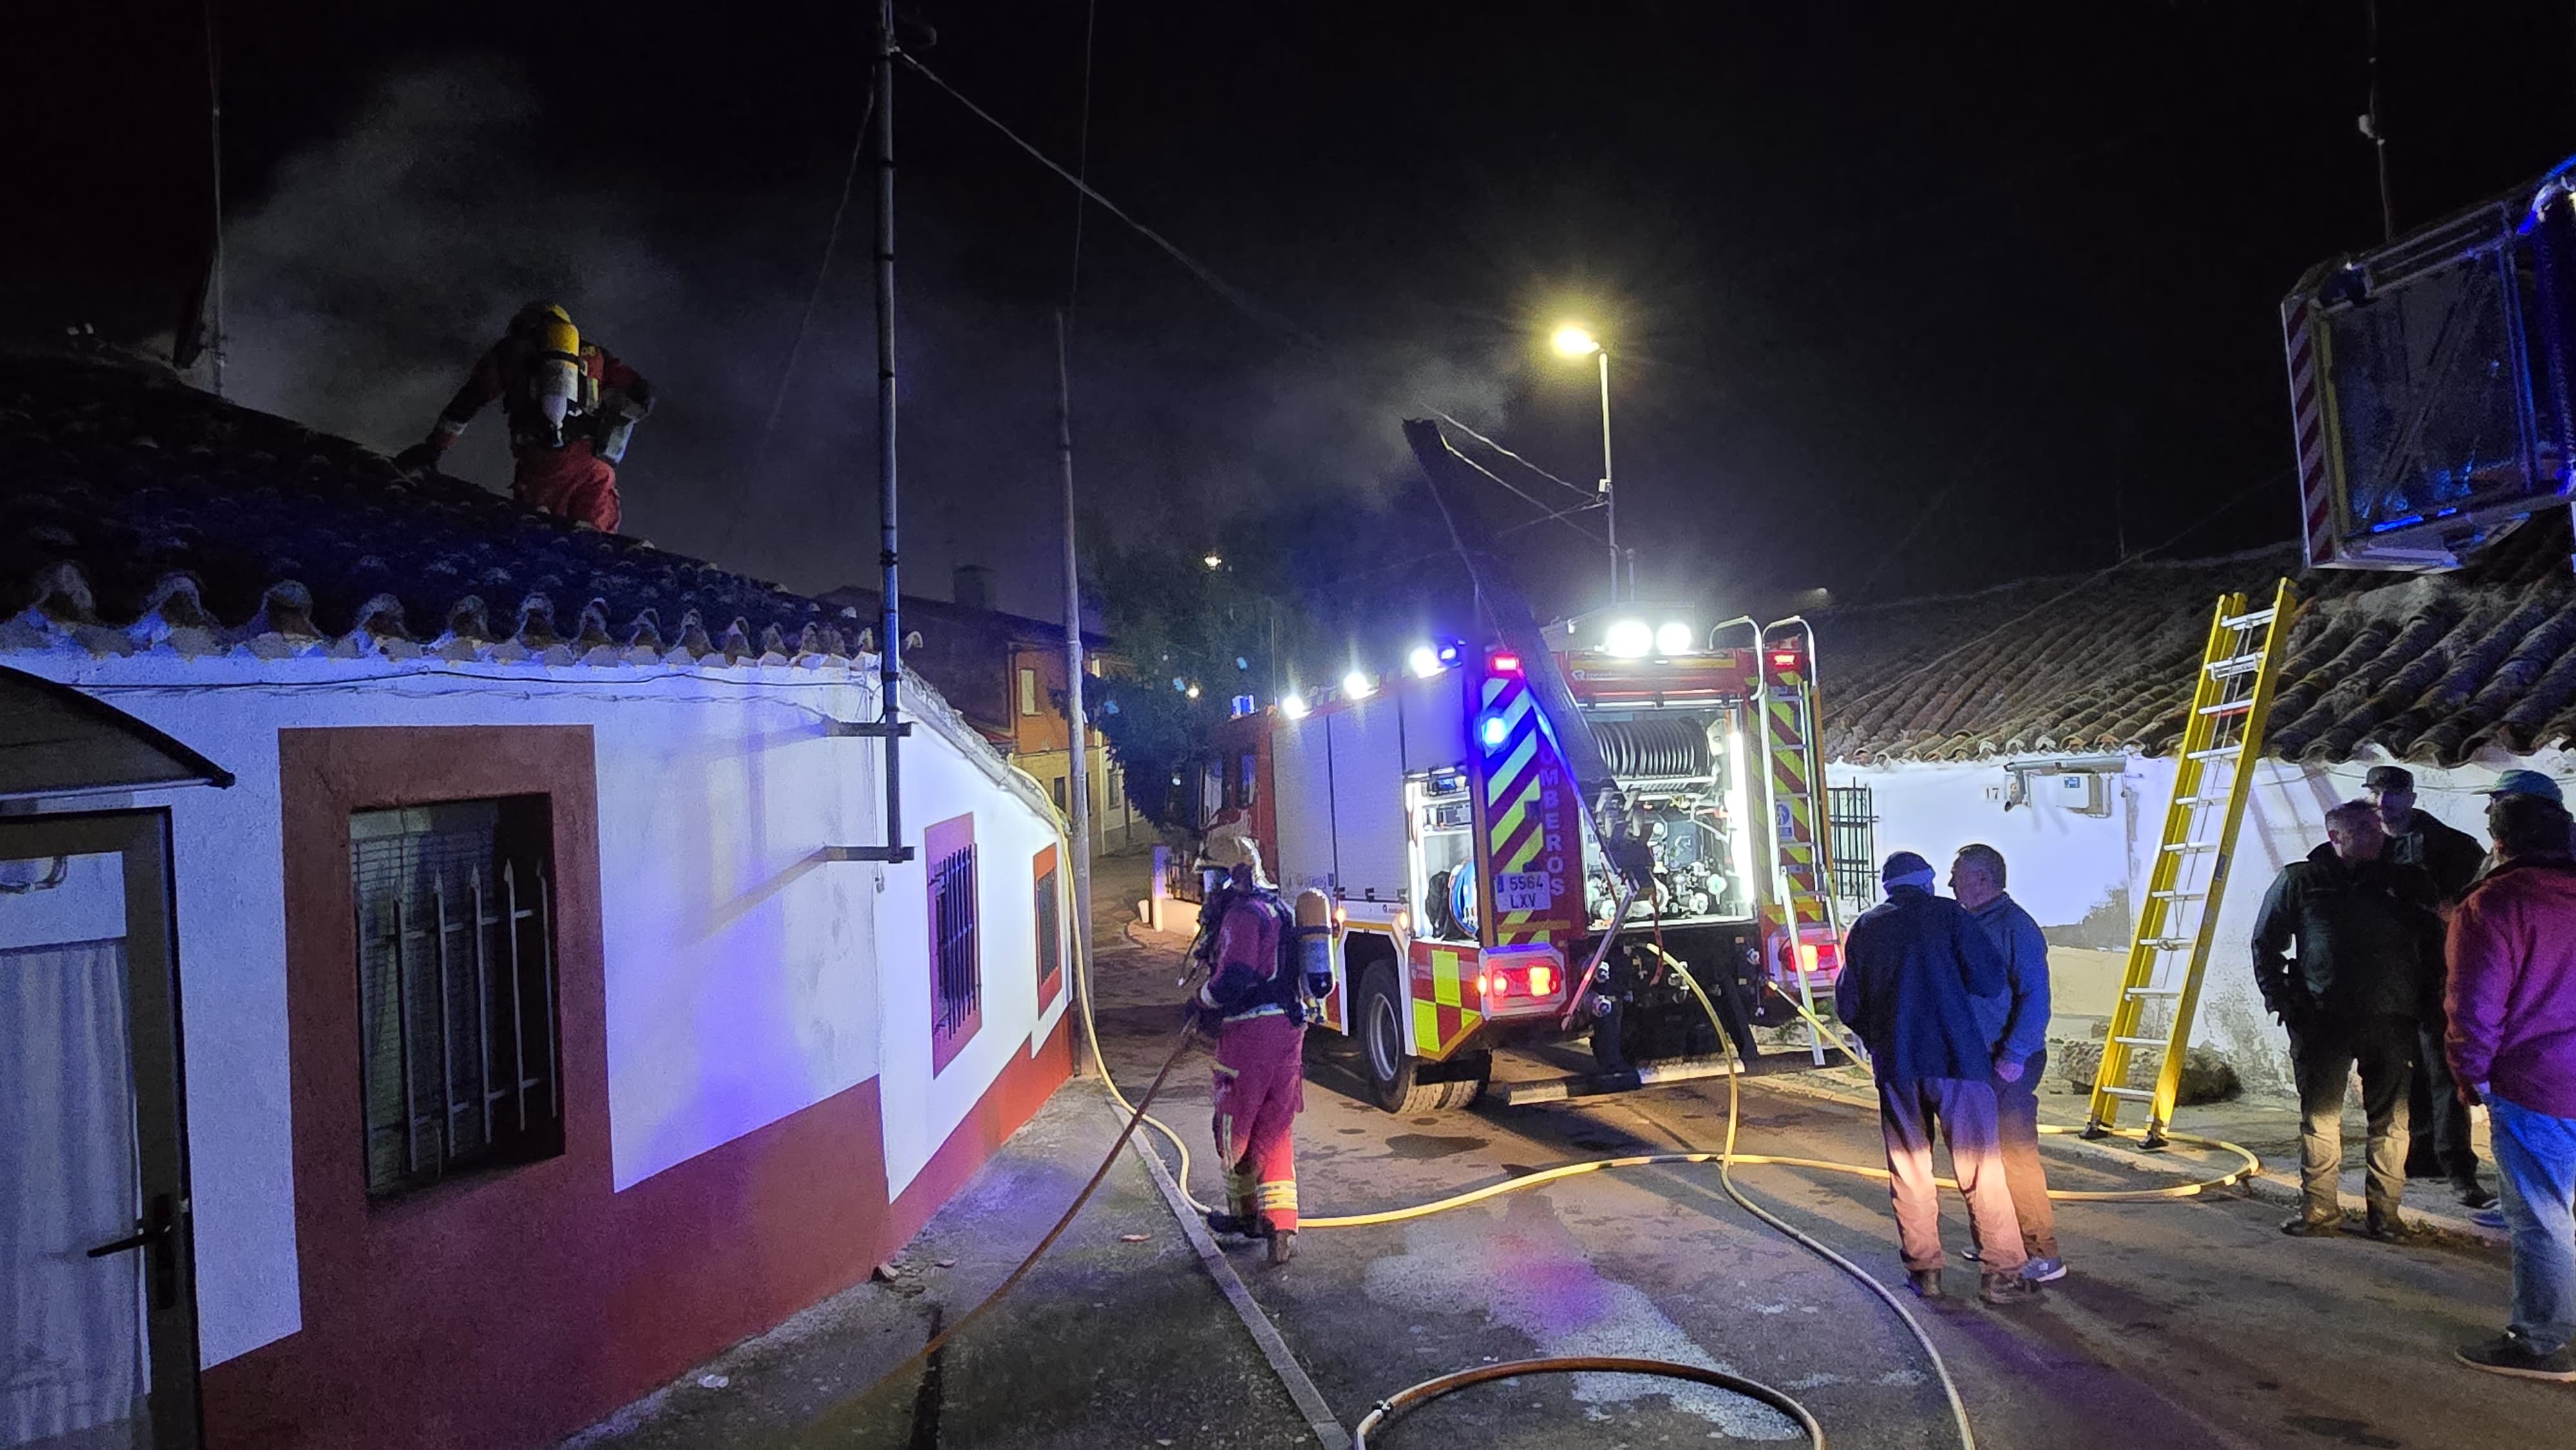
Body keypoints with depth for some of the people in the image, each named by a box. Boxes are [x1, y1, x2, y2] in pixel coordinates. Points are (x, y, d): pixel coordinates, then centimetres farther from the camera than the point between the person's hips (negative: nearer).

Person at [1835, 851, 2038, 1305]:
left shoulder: (1864, 928, 9)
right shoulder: (1948, 914, 0)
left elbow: (1848, 1005, 9)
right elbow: (1990, 980, -8)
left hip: (1895, 1065, 3)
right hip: (1956, 1058, -3)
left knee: (1909, 1170, 12)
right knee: (1981, 1167, 5)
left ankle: (1923, 1268, 16)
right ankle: (2003, 1272, 8)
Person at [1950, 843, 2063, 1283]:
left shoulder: (2015, 927, -16)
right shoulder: (1971, 924, 11)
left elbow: (2036, 997, -20)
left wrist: (2015, 1056, -22)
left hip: (2010, 1063, -9)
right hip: (1978, 1058, 9)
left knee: (2017, 1152, -7)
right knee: (1987, 1151, 16)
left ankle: (2044, 1253, 1)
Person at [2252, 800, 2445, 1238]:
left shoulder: (2403, 880, 10)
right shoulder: (2299, 880, 6)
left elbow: (2434, 940, 15)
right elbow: (2266, 943, 10)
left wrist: (2422, 999, 5)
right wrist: (2281, 1000, 1)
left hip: (2391, 1017, 2)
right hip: (2321, 1018, -1)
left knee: (2391, 1116, 5)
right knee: (2319, 1115, 2)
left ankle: (2385, 1210, 16)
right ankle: (2321, 1209, 10)